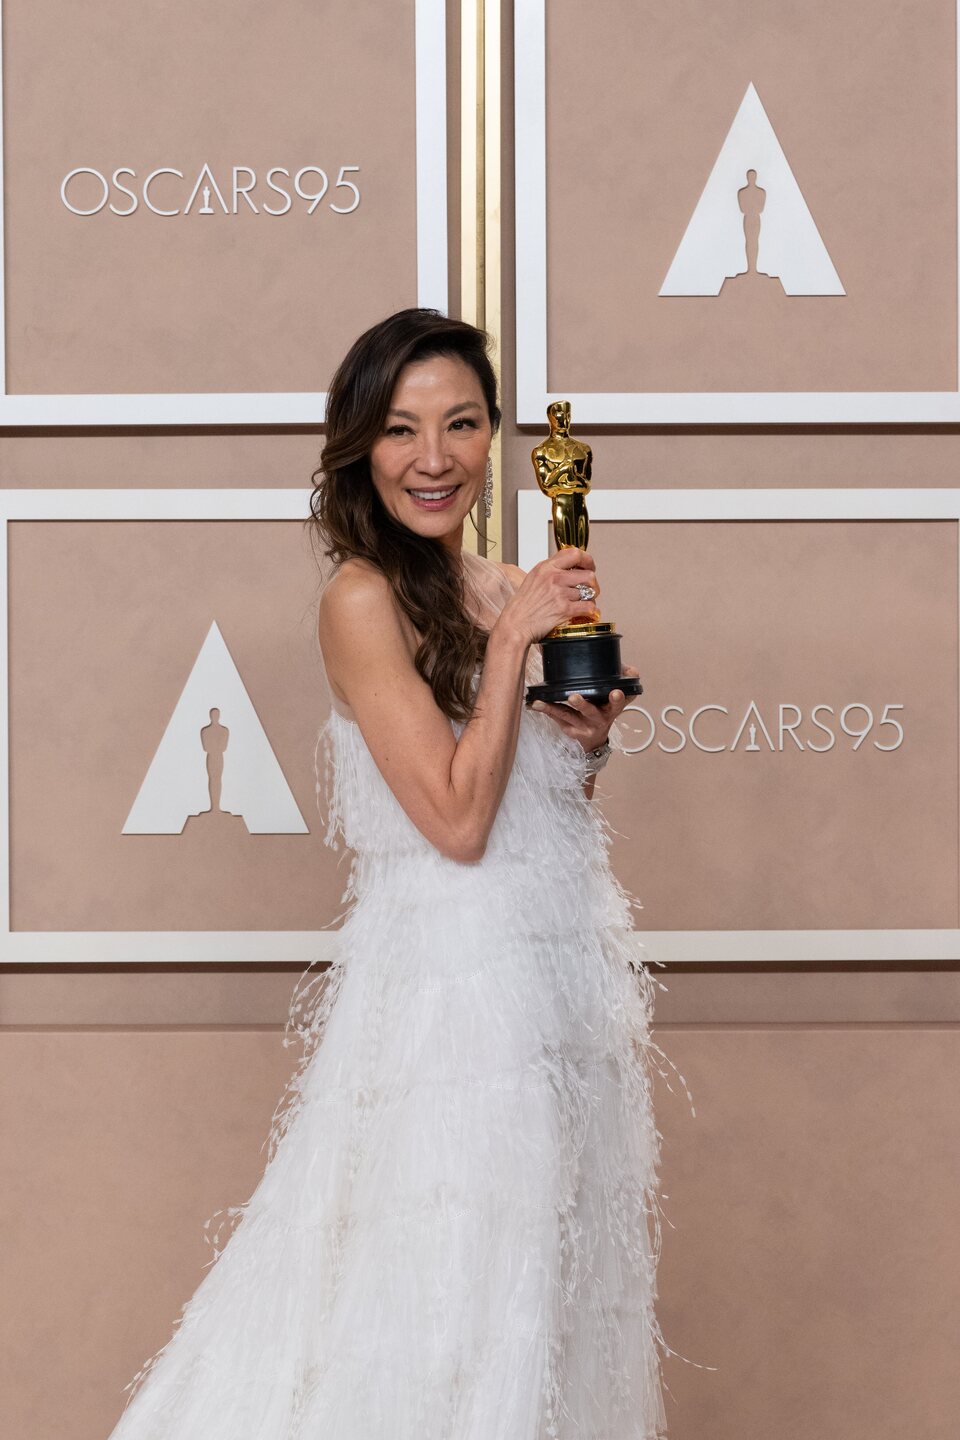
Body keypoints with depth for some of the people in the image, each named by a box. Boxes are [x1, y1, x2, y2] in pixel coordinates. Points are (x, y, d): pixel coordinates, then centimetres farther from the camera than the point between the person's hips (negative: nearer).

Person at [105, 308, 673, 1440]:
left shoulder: (506, 591, 10)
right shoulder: (363, 598, -12)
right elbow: (457, 820, -18)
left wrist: (590, 737, 0)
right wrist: (514, 642, -16)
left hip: (566, 988, 8)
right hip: (450, 991, -8)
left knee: (549, 1295, 14)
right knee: (438, 1305, -3)